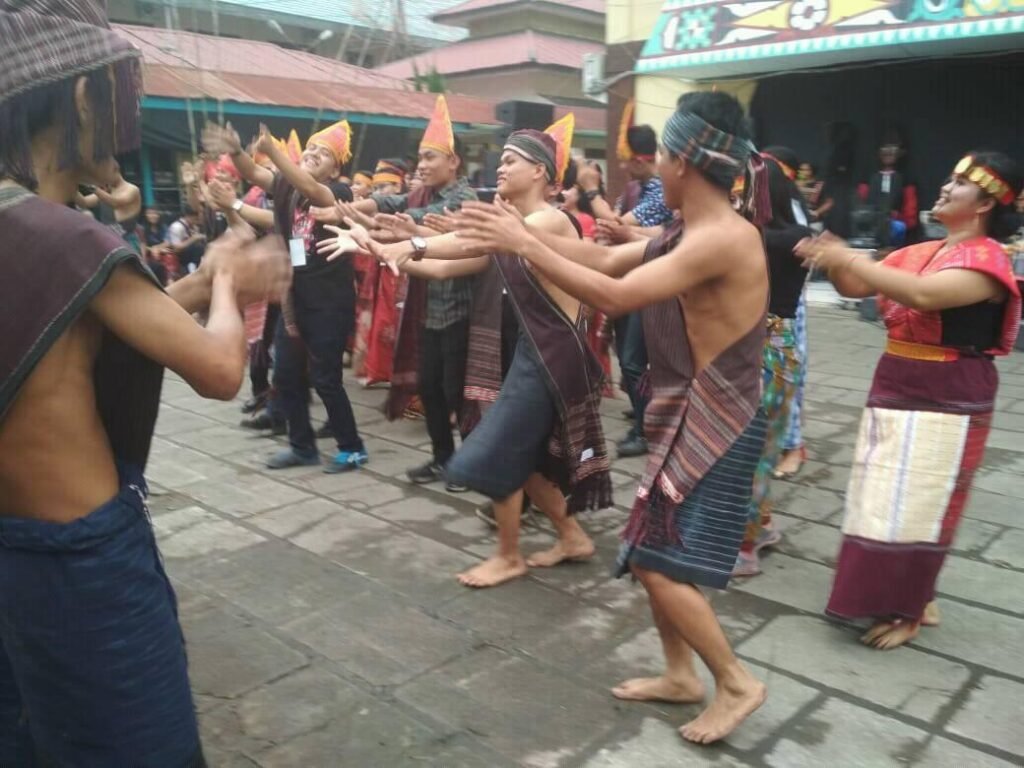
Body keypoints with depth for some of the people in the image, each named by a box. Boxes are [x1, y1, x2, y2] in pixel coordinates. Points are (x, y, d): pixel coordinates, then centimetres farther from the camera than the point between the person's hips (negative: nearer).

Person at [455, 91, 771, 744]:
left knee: (661, 565, -4)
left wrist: (525, 246, -23)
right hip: (688, 418, 10)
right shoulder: (686, 234, 7)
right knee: (649, 556, 16)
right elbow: (603, 258, 11)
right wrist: (526, 233, 4)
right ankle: (681, 674, 32)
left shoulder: (725, 236, -23)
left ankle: (737, 683, 16)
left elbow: (615, 295, -28)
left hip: (717, 424, -9)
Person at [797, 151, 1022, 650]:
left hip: (945, 404, -7)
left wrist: (847, 257, -31)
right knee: (888, 503, 12)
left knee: (915, 508, -1)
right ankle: (915, 598, 28)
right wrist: (832, 260, -13)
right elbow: (854, 287, 9)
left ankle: (907, 612, 16)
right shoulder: (918, 252, 9)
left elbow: (924, 295, -31)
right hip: (893, 392, 7)